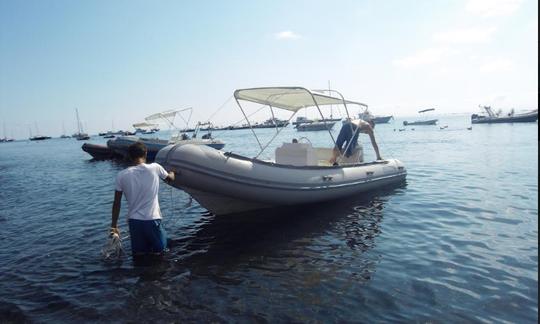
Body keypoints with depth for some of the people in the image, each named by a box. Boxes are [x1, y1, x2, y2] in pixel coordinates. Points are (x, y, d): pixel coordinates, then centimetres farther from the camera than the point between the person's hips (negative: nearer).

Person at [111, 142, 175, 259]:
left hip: (134, 221, 2)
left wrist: (114, 225, 12)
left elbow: (116, 203, 2)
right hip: (152, 220, -2)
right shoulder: (155, 168, -7)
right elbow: (170, 178, 14)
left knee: (138, 253, 19)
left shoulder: (122, 175, -3)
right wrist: (172, 172, 37)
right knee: (159, 250, 15)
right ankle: (155, 250, -4)